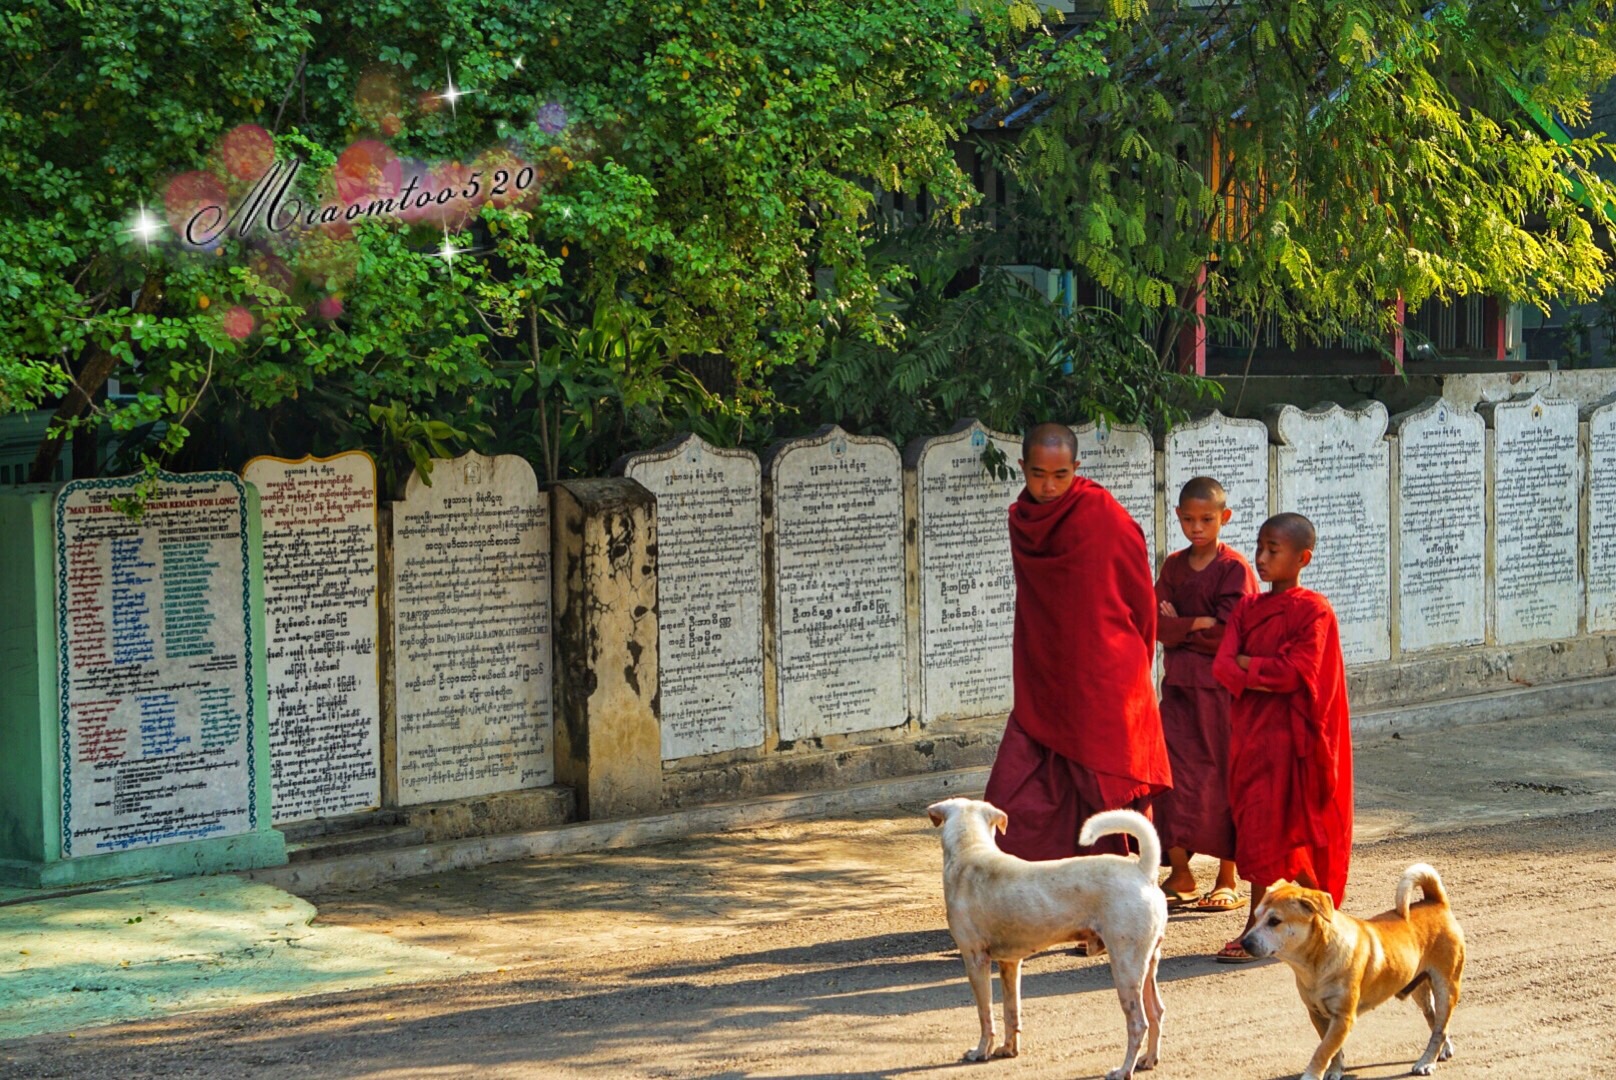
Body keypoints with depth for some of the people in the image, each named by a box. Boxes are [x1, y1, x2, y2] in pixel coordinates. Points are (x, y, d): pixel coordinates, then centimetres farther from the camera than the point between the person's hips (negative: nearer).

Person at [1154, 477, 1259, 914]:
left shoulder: (1235, 569, -8)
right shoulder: (1174, 566, 10)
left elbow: (1228, 633, -16)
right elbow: (1156, 621, 0)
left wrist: (1178, 628, -7)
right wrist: (1198, 624, -16)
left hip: (1220, 687, -6)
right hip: (1178, 685, 6)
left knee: (1221, 778, -1)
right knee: (1173, 775, 4)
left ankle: (1228, 882, 7)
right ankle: (1180, 875, 15)